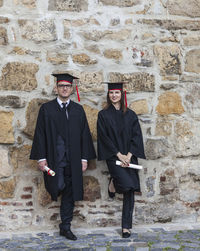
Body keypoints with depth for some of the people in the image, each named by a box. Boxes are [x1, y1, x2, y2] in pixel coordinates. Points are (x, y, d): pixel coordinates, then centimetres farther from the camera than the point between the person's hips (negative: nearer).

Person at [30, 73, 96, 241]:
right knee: (58, 187, -18)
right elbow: (40, 134, -1)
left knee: (70, 193, 7)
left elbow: (84, 134, 8)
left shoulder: (78, 109, 10)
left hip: (73, 160, 3)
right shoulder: (46, 109, 3)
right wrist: (41, 158, -9)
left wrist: (84, 158, 1)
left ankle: (66, 227, 19)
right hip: (54, 159, -2)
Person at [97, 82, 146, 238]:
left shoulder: (130, 115, 10)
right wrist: (119, 155, -12)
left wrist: (129, 155, -10)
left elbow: (136, 136, 4)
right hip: (113, 156, -3)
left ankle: (126, 227, 9)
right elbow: (104, 137, -3)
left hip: (129, 157, 3)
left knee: (129, 192, 0)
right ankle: (113, 183, 11)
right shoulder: (103, 115, 4)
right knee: (127, 184, -23)